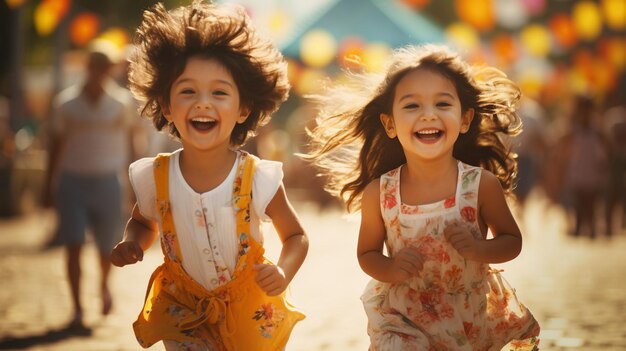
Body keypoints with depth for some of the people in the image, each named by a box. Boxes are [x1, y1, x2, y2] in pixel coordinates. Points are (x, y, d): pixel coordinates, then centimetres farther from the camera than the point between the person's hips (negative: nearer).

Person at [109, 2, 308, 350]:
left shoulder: (258, 179, -20)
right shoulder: (154, 178, -15)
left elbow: (296, 236, -5)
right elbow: (143, 222, 8)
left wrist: (283, 272, -24)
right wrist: (132, 244, -13)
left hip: (249, 311, -1)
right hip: (183, 309, 1)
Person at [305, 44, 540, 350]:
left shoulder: (482, 184, -15)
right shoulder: (379, 192, -13)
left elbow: (512, 241, -2)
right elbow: (367, 254, 0)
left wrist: (478, 249, -22)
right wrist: (392, 268, -21)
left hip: (471, 315, 1)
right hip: (402, 318, 0)